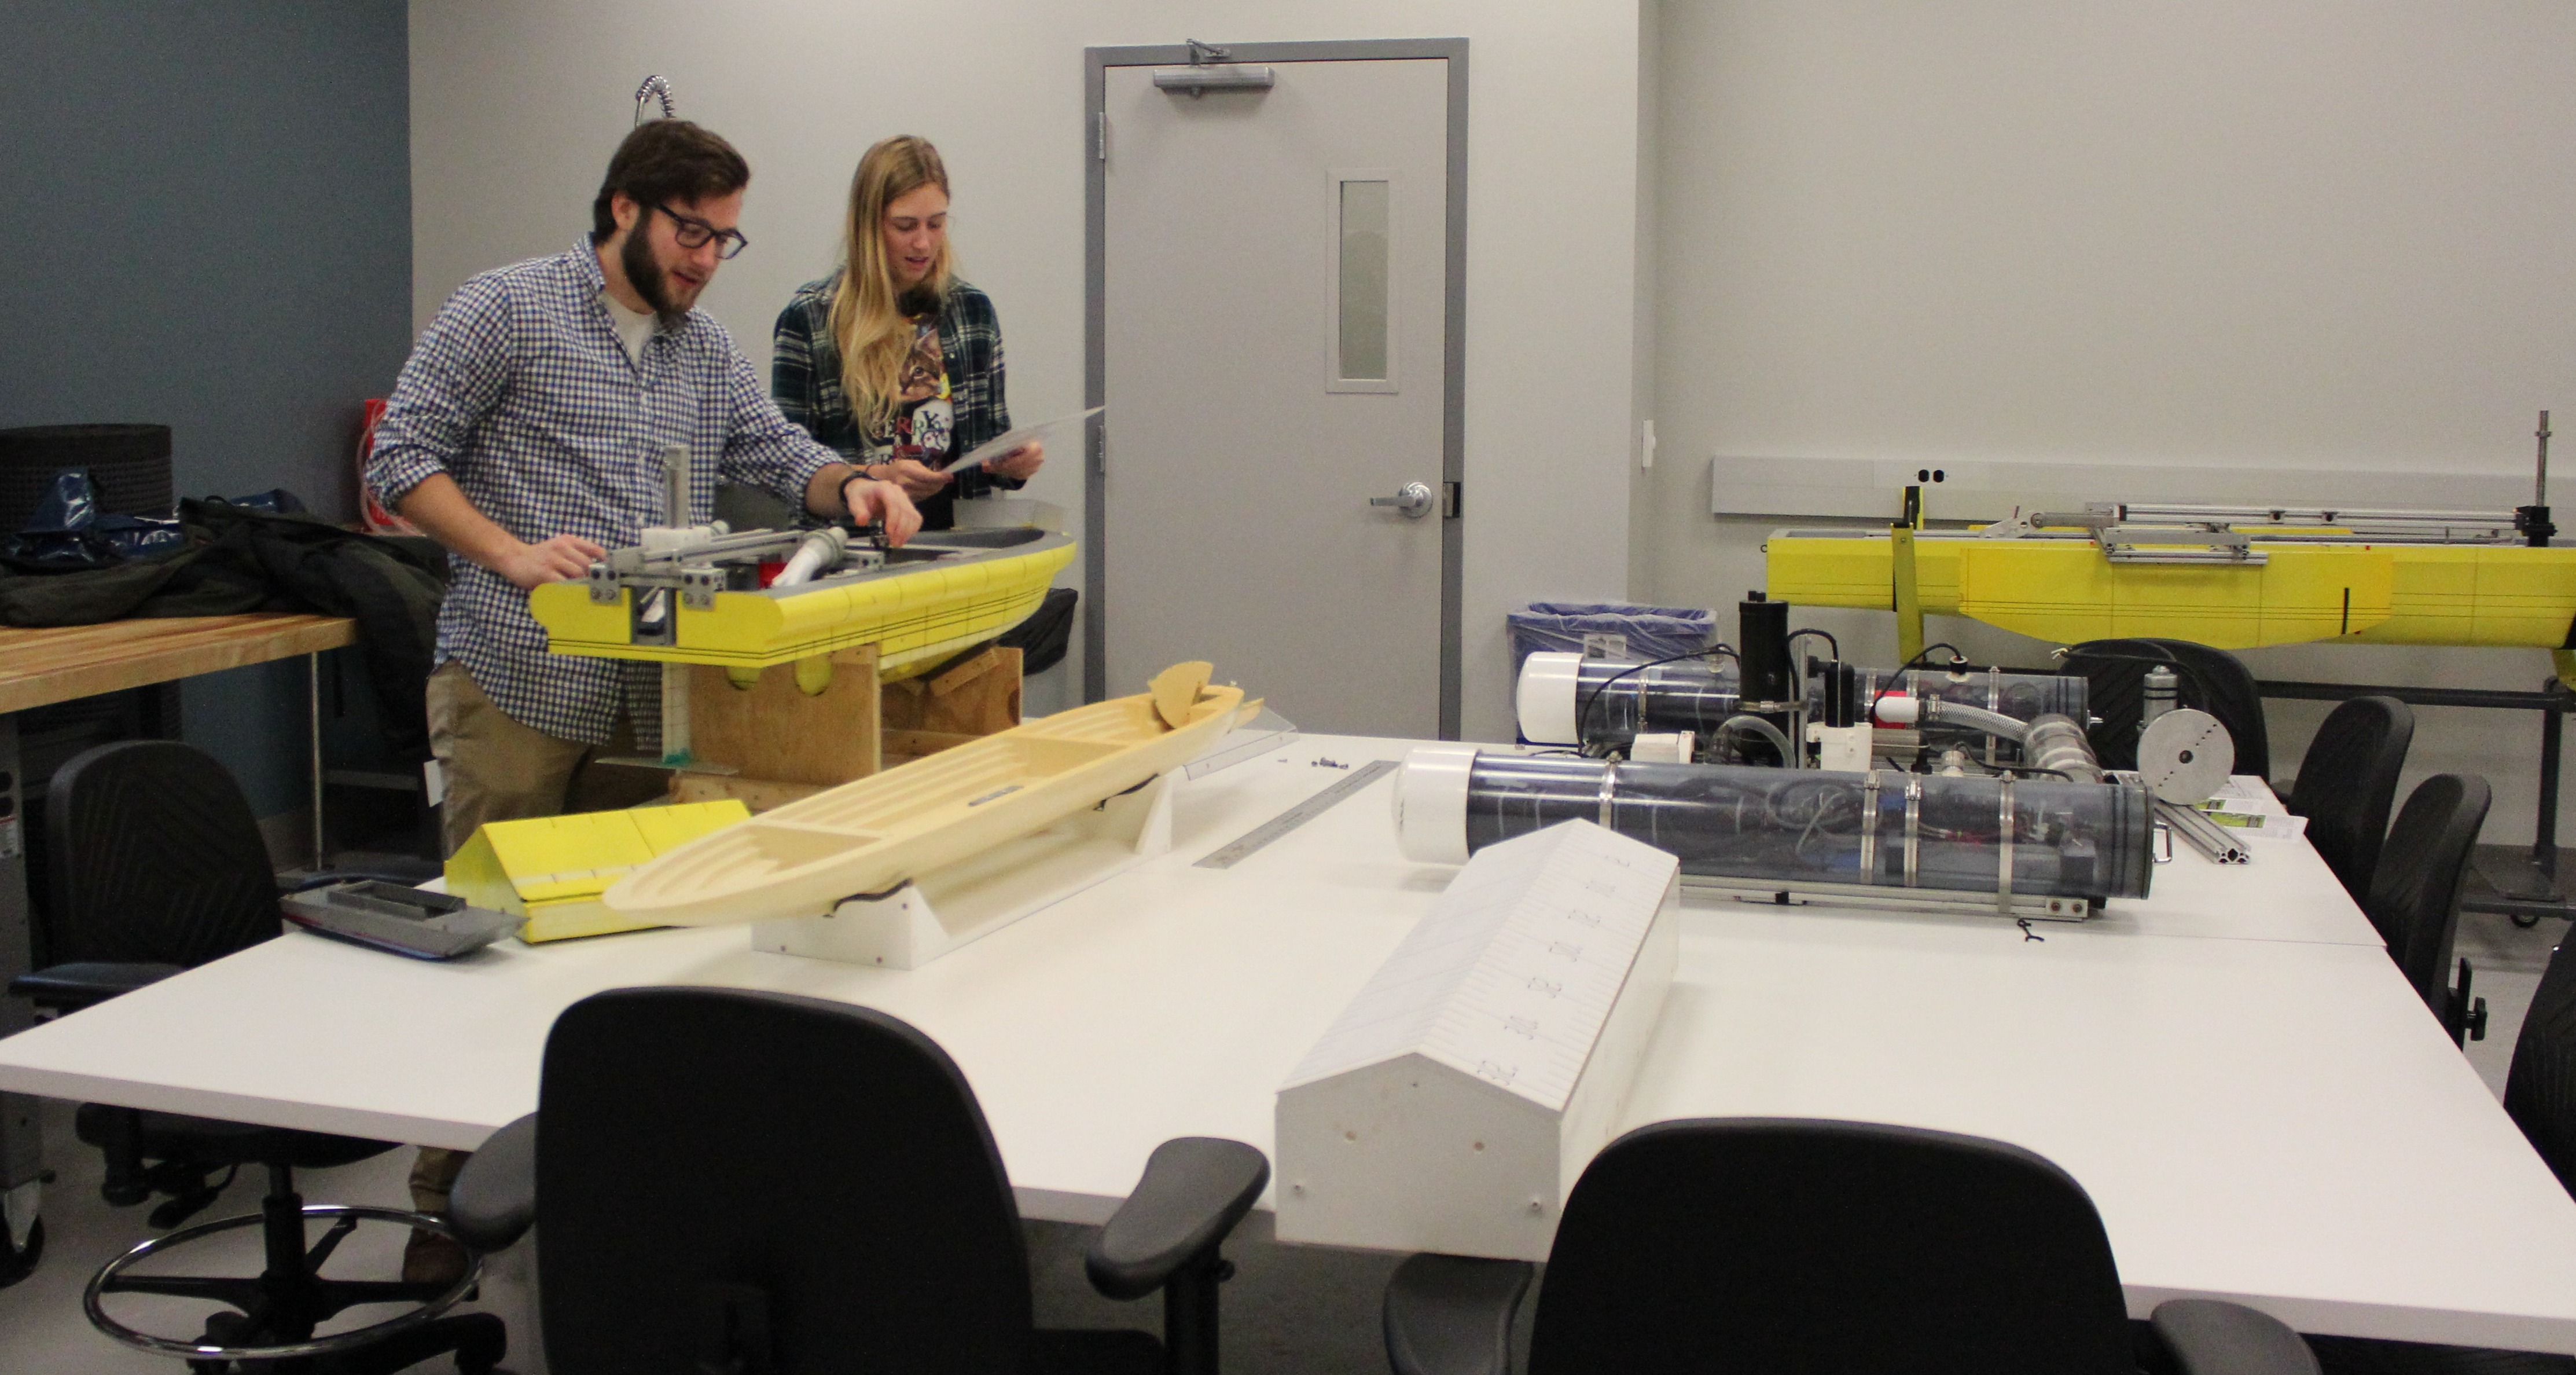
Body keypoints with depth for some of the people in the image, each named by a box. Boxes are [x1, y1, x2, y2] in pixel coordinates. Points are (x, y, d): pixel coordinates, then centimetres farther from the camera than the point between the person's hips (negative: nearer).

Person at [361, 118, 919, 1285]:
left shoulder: (706, 348, 16)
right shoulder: (507, 309, -3)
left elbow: (778, 454, 16)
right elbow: (400, 458, -5)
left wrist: (851, 488, -6)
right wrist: (511, 553, -18)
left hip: (653, 693, 6)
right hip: (518, 685, -5)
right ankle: (450, 1197, 11)